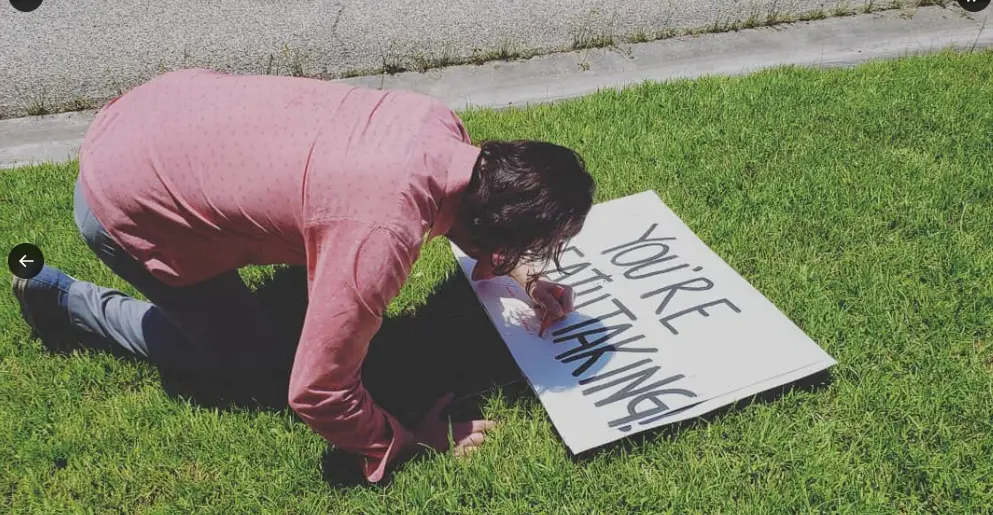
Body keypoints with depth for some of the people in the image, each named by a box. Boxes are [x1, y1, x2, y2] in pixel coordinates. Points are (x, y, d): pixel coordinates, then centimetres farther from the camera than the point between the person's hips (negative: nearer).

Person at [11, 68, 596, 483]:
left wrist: (518, 273, 3)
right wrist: (408, 444, -11)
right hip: (125, 203, -7)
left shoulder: (439, 121, -12)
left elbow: (464, 206, 12)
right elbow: (317, 392, -26)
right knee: (248, 355, 11)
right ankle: (59, 298, 22)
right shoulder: (380, 238, -36)